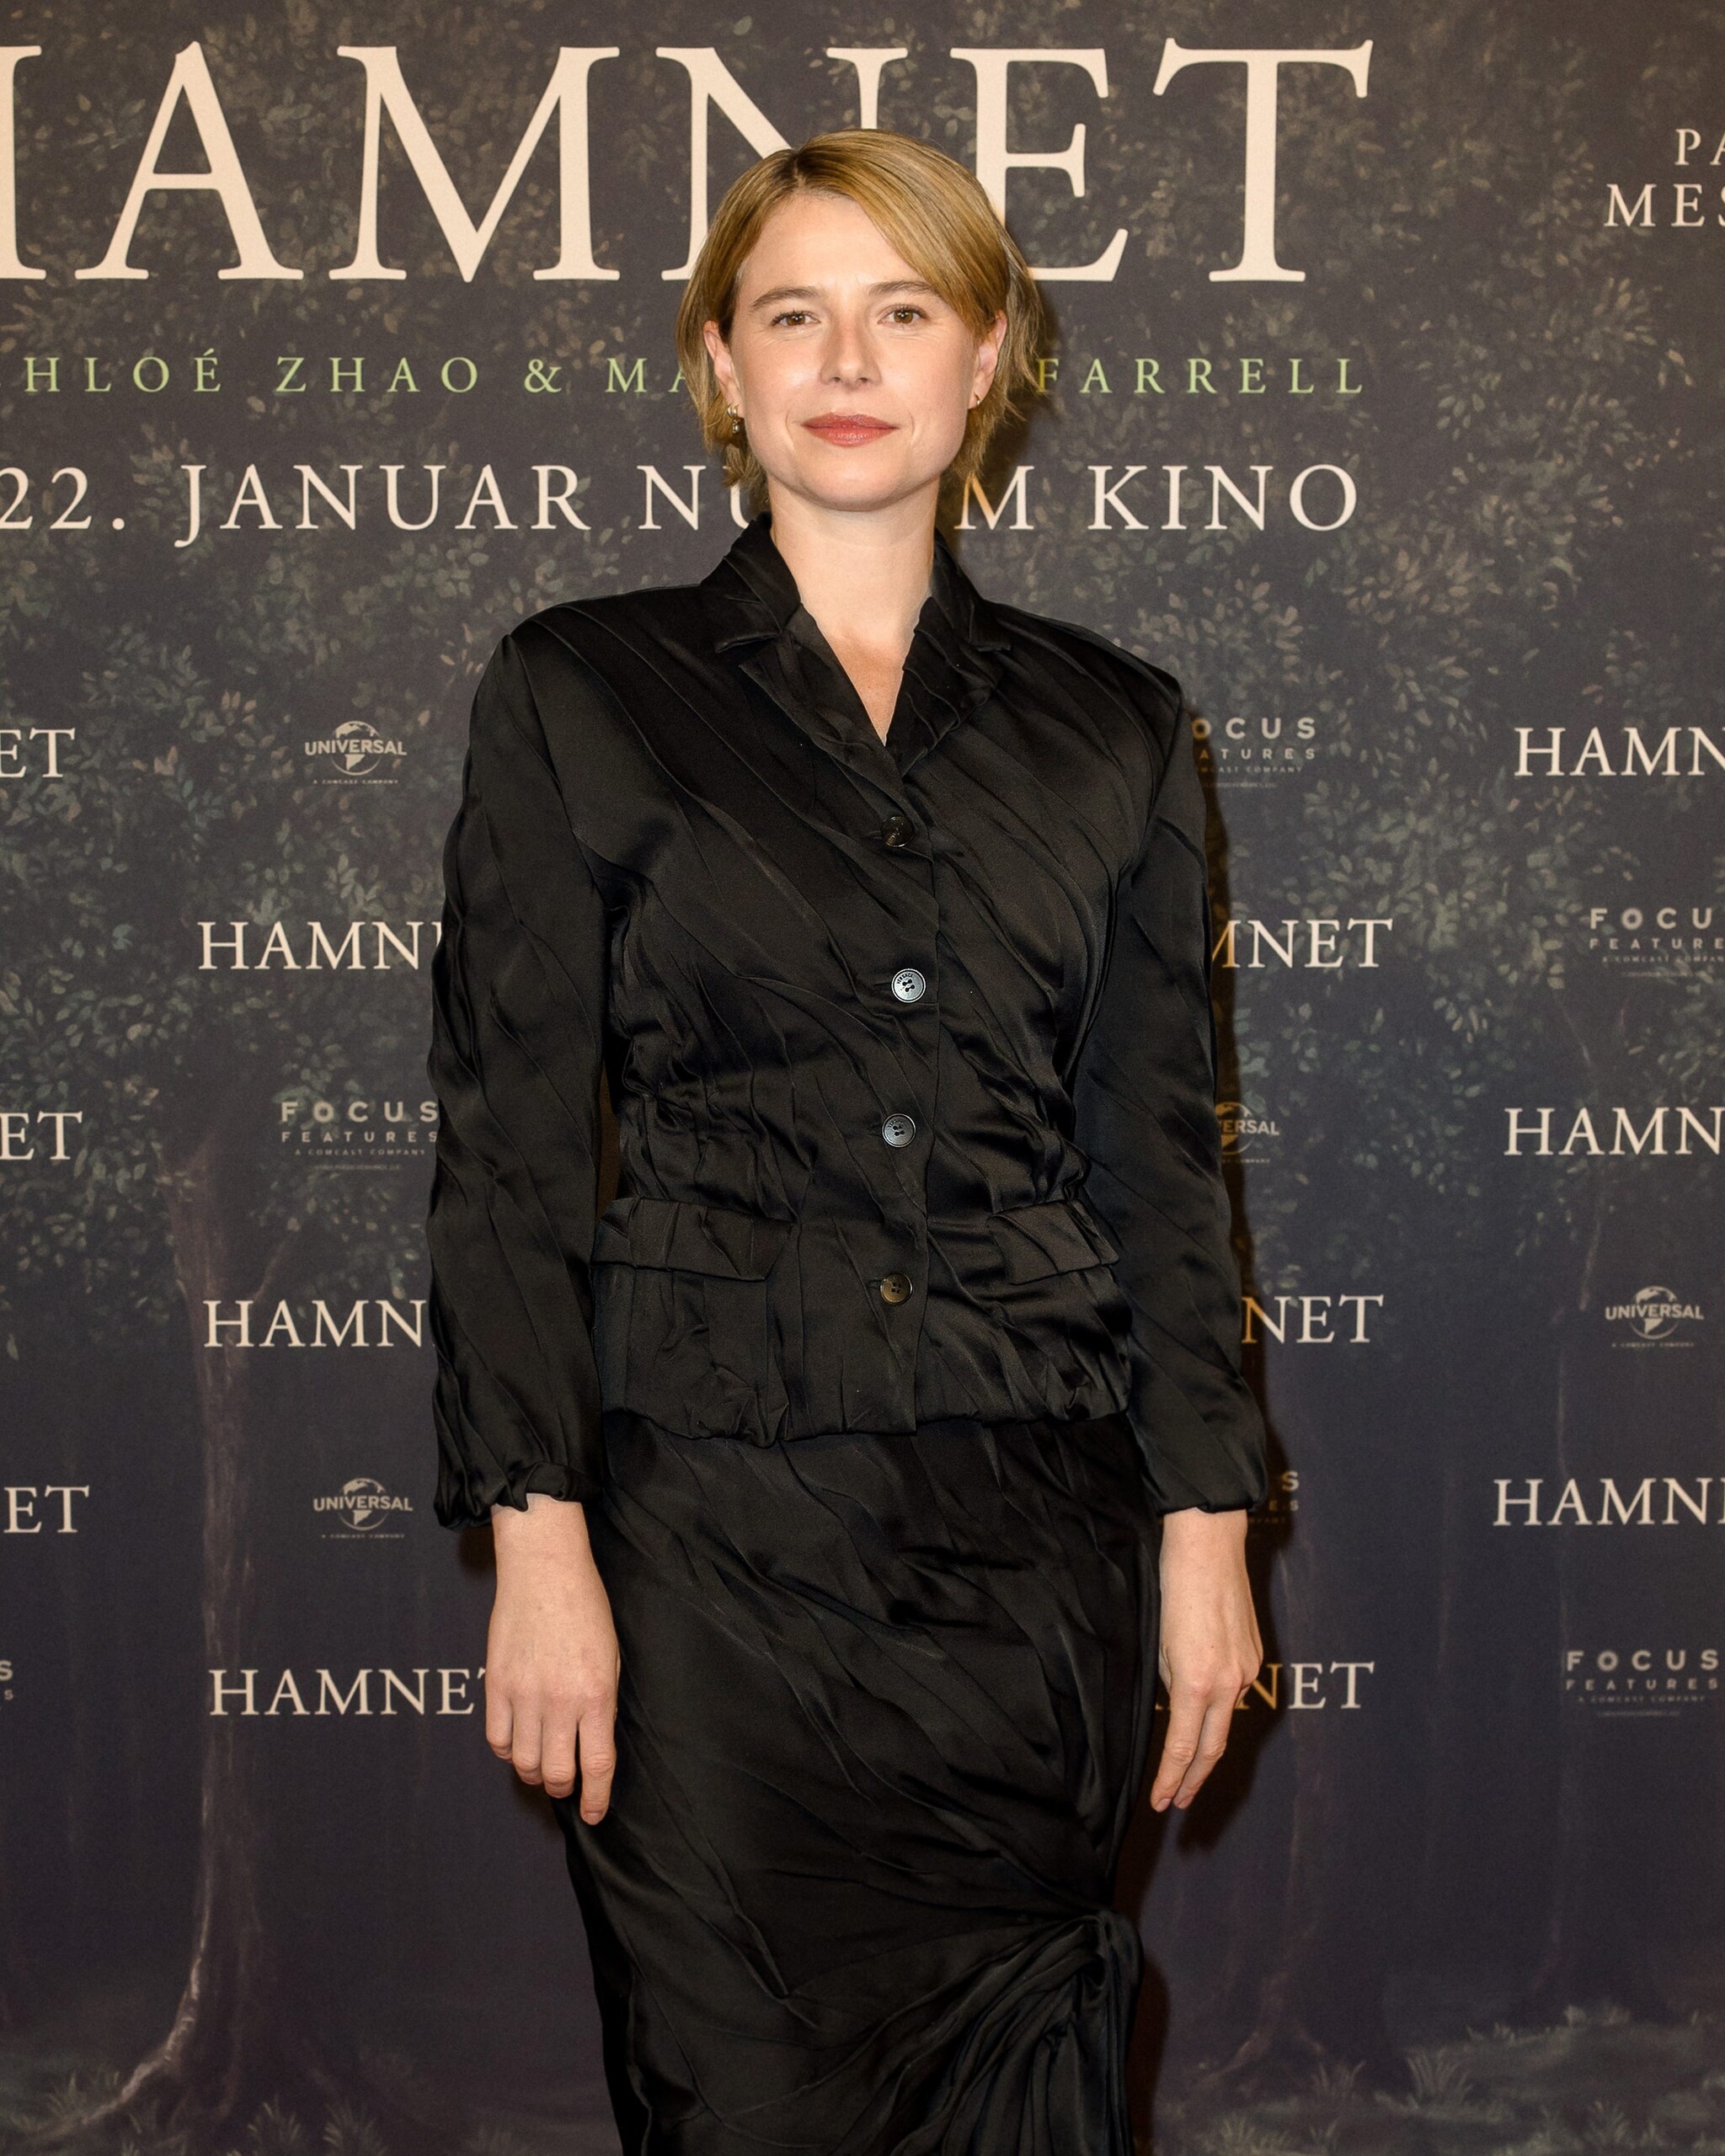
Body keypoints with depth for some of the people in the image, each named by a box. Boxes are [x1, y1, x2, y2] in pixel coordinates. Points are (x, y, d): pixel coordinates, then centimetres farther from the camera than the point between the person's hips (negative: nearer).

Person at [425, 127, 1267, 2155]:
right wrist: (535, 1535, -8)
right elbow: (508, 1148, -1)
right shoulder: (578, 694, 3)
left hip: (1036, 1534, 2)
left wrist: (1206, 1531, 4)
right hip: (711, 1527, -2)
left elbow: (1164, 1157, 10)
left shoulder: (1112, 727, 9)